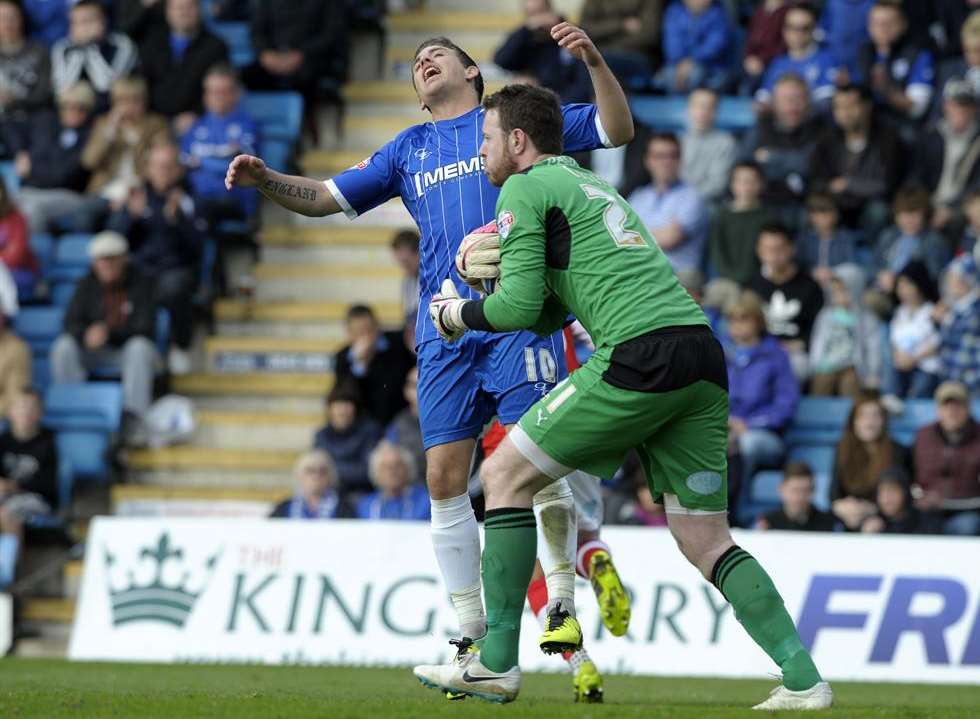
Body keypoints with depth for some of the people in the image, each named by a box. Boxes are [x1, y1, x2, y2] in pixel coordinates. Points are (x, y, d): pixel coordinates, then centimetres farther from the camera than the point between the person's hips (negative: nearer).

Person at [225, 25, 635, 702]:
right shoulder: (408, 149, 22)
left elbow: (617, 129, 7)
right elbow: (327, 196, 22)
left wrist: (594, 61, -9)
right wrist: (266, 180, 4)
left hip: (519, 319, -4)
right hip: (445, 333, 4)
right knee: (445, 478, -2)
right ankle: (472, 633, 5)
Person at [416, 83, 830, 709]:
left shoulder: (526, 188, 5)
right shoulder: (590, 184, 32)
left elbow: (519, 307, -3)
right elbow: (549, 313, 36)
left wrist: (457, 315, 15)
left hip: (641, 358, -8)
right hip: (703, 361, 8)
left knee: (505, 475, 6)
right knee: (708, 544, 9)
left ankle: (497, 664, 4)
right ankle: (803, 678, -6)